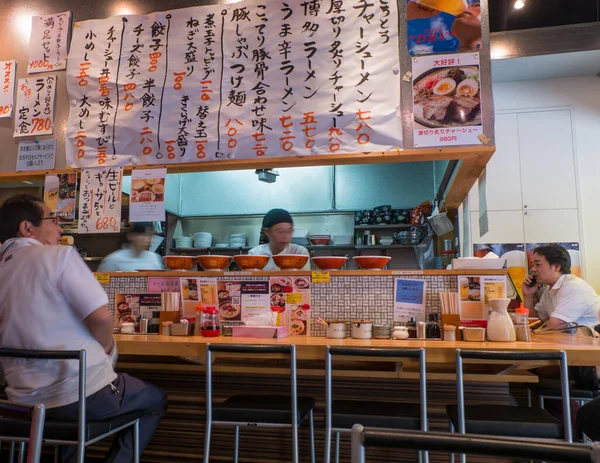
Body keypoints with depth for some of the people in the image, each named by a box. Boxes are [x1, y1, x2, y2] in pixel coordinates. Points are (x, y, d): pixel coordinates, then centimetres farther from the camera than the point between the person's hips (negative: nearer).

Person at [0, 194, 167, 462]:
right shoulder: (59, 255, -15)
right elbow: (100, 317, -22)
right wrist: (106, 346, -2)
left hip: (24, 399, 7)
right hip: (81, 394, -7)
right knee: (156, 400, 20)